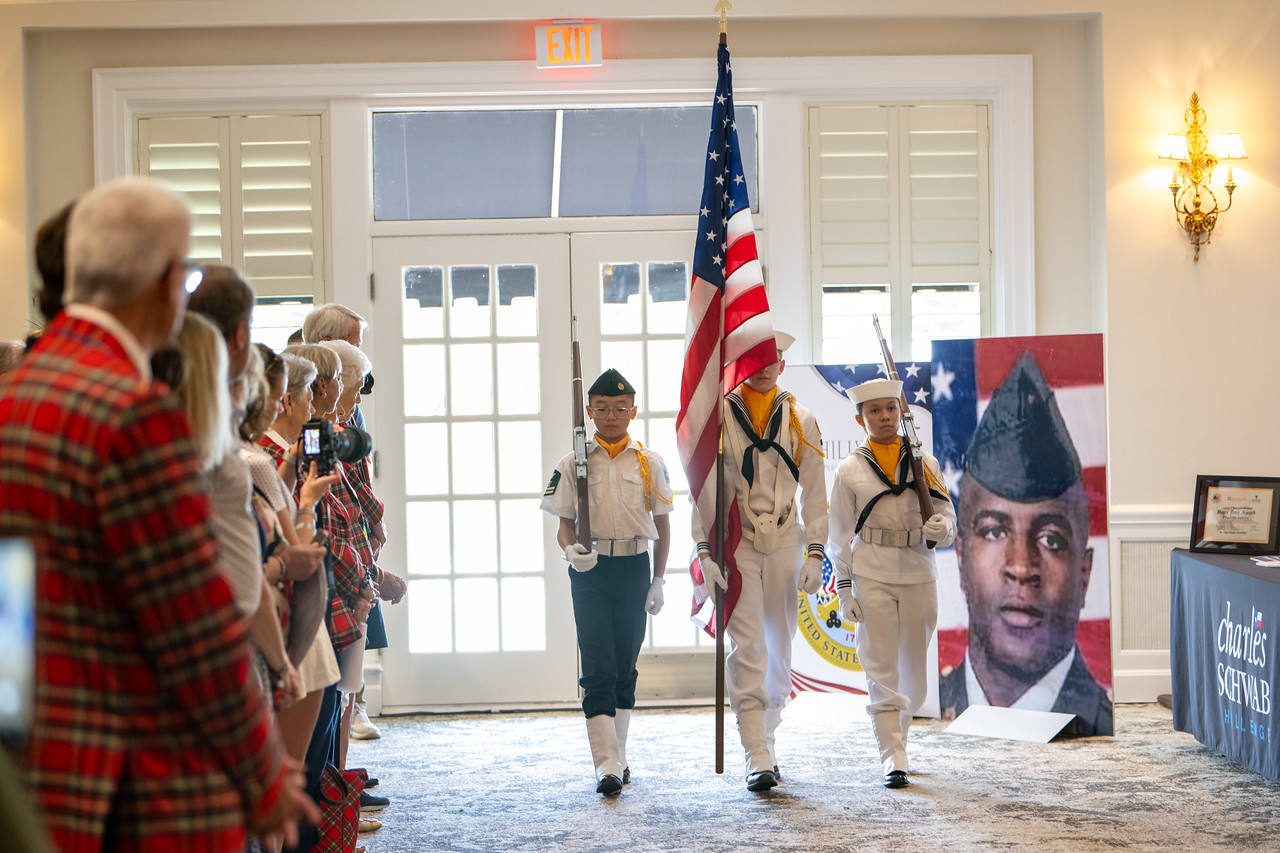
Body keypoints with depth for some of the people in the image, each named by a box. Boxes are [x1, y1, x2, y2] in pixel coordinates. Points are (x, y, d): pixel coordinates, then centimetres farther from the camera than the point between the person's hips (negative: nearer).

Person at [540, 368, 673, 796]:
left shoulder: (649, 461, 4)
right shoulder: (574, 463, 2)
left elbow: (662, 523, 9)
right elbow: (564, 524, 3)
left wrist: (658, 580, 4)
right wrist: (571, 551, -19)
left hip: (633, 568, 2)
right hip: (589, 570, -2)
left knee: (625, 664, 9)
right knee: (598, 667, -9)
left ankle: (617, 754, 22)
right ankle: (606, 764, -12)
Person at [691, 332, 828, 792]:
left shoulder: (800, 420, 6)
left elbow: (814, 490, 7)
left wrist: (815, 552, -1)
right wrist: (705, 548, -7)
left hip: (784, 542, 2)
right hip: (736, 543, -2)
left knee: (779, 649, 7)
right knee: (747, 647, -11)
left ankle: (766, 744, 21)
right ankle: (758, 758, -12)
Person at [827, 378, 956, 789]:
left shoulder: (924, 463, 7)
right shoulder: (850, 469, 3)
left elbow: (946, 517, 6)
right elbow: (839, 535, 4)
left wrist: (937, 530, -18)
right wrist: (844, 589, -2)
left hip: (919, 574, 2)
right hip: (871, 575, -2)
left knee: (914, 670, 10)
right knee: (881, 669, -6)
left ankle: (895, 734, 33)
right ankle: (893, 758, -5)